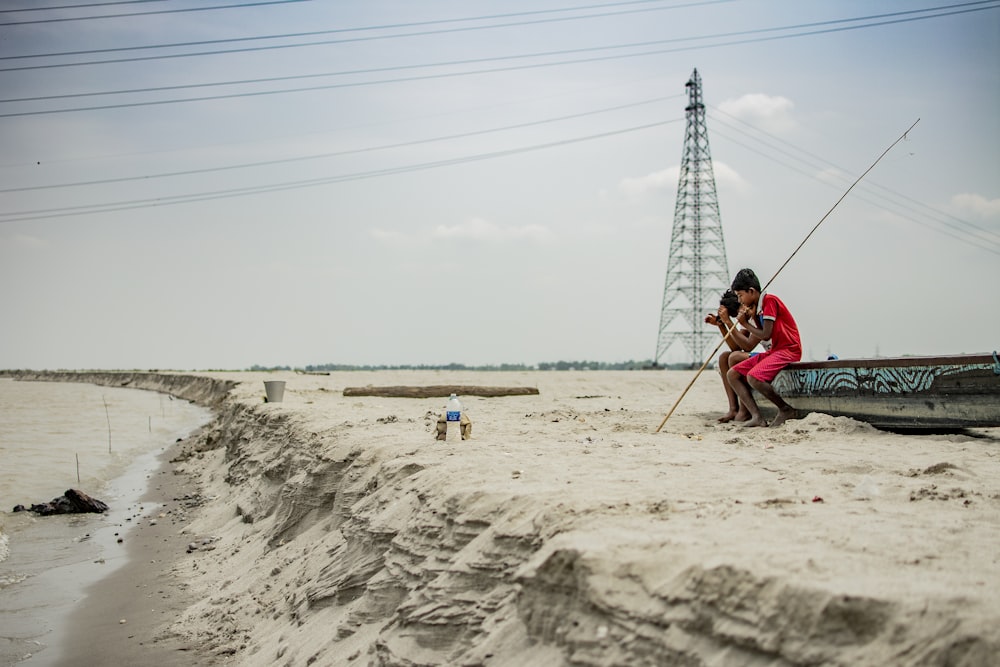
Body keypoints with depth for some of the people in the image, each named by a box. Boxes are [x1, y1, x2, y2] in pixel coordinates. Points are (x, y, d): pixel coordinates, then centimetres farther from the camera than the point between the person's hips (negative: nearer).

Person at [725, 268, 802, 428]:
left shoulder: (770, 300, -11)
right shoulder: (757, 307, 17)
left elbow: (765, 335, -17)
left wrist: (745, 324, -3)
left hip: (789, 350, -10)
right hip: (773, 351, 10)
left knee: (753, 377, -31)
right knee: (732, 374, 0)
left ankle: (786, 409, -10)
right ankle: (757, 417, -12)